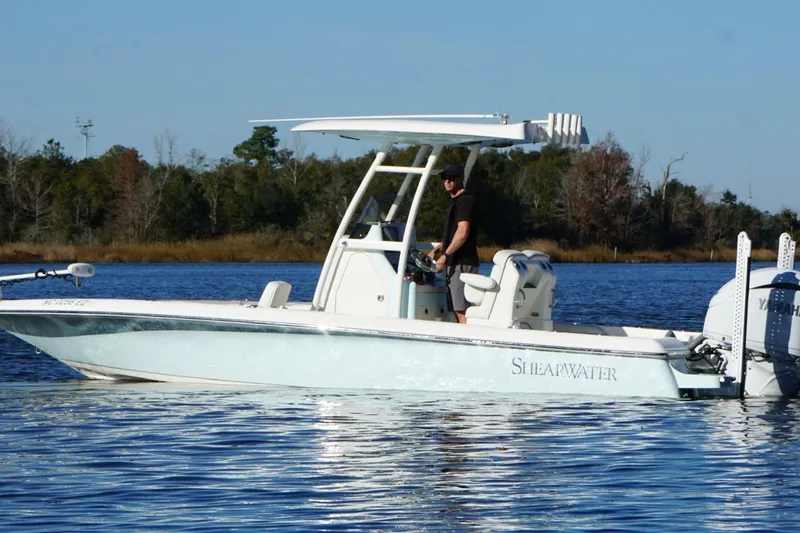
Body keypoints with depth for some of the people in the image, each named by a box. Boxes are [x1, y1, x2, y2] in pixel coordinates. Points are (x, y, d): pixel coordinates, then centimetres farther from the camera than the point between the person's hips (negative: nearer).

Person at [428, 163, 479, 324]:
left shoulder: (464, 200, -12)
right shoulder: (455, 201, 21)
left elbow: (462, 232, -22)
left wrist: (445, 255, -19)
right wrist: (437, 249, 19)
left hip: (462, 263, -11)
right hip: (455, 263, 11)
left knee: (461, 310, -13)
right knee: (458, 310, 10)